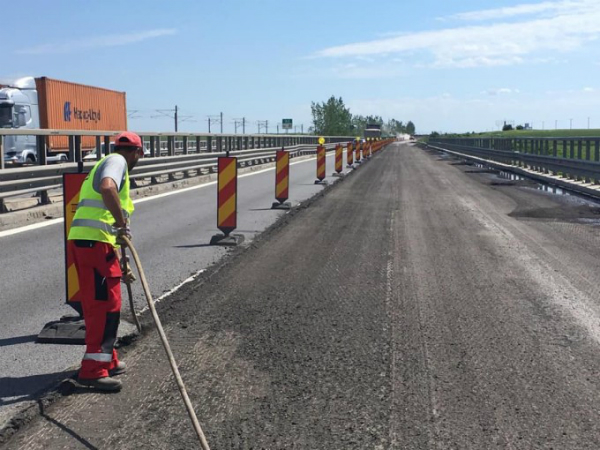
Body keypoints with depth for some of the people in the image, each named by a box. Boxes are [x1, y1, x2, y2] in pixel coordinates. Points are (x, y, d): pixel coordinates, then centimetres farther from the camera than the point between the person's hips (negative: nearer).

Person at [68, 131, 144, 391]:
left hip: (84, 241, 10)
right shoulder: (117, 161, 0)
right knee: (106, 304, -7)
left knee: (96, 304, 17)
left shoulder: (108, 164, 29)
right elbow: (107, 188, -27)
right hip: (95, 242, -10)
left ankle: (106, 361, 28)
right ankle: (93, 370, -5)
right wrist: (123, 224, -20)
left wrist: (120, 266, 34)